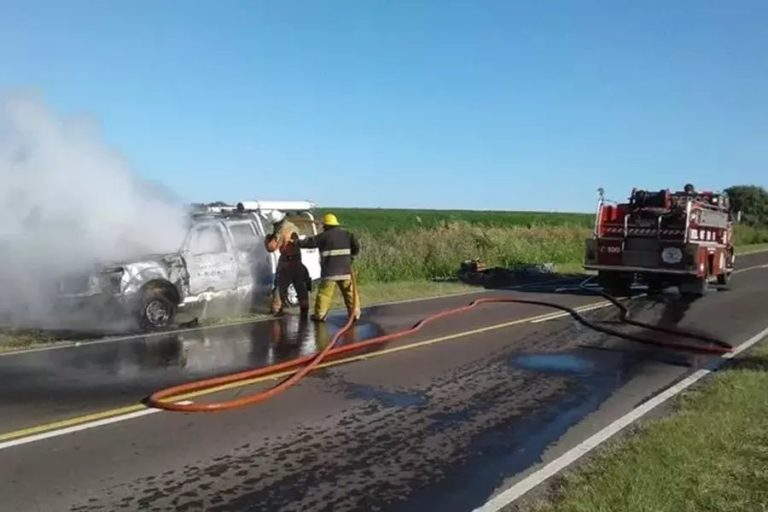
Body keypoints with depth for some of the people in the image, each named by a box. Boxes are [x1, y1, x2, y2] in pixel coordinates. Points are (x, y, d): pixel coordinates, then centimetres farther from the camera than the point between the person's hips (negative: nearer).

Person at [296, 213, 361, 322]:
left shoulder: (324, 236, -1)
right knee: (349, 292, 11)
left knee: (325, 293, 3)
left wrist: (298, 242, 20)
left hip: (330, 271, -3)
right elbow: (356, 246, 1)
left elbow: (310, 242, 4)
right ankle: (354, 313, 11)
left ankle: (319, 315, 6)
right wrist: (351, 258, 13)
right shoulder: (346, 234, 10)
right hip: (345, 270, 3)